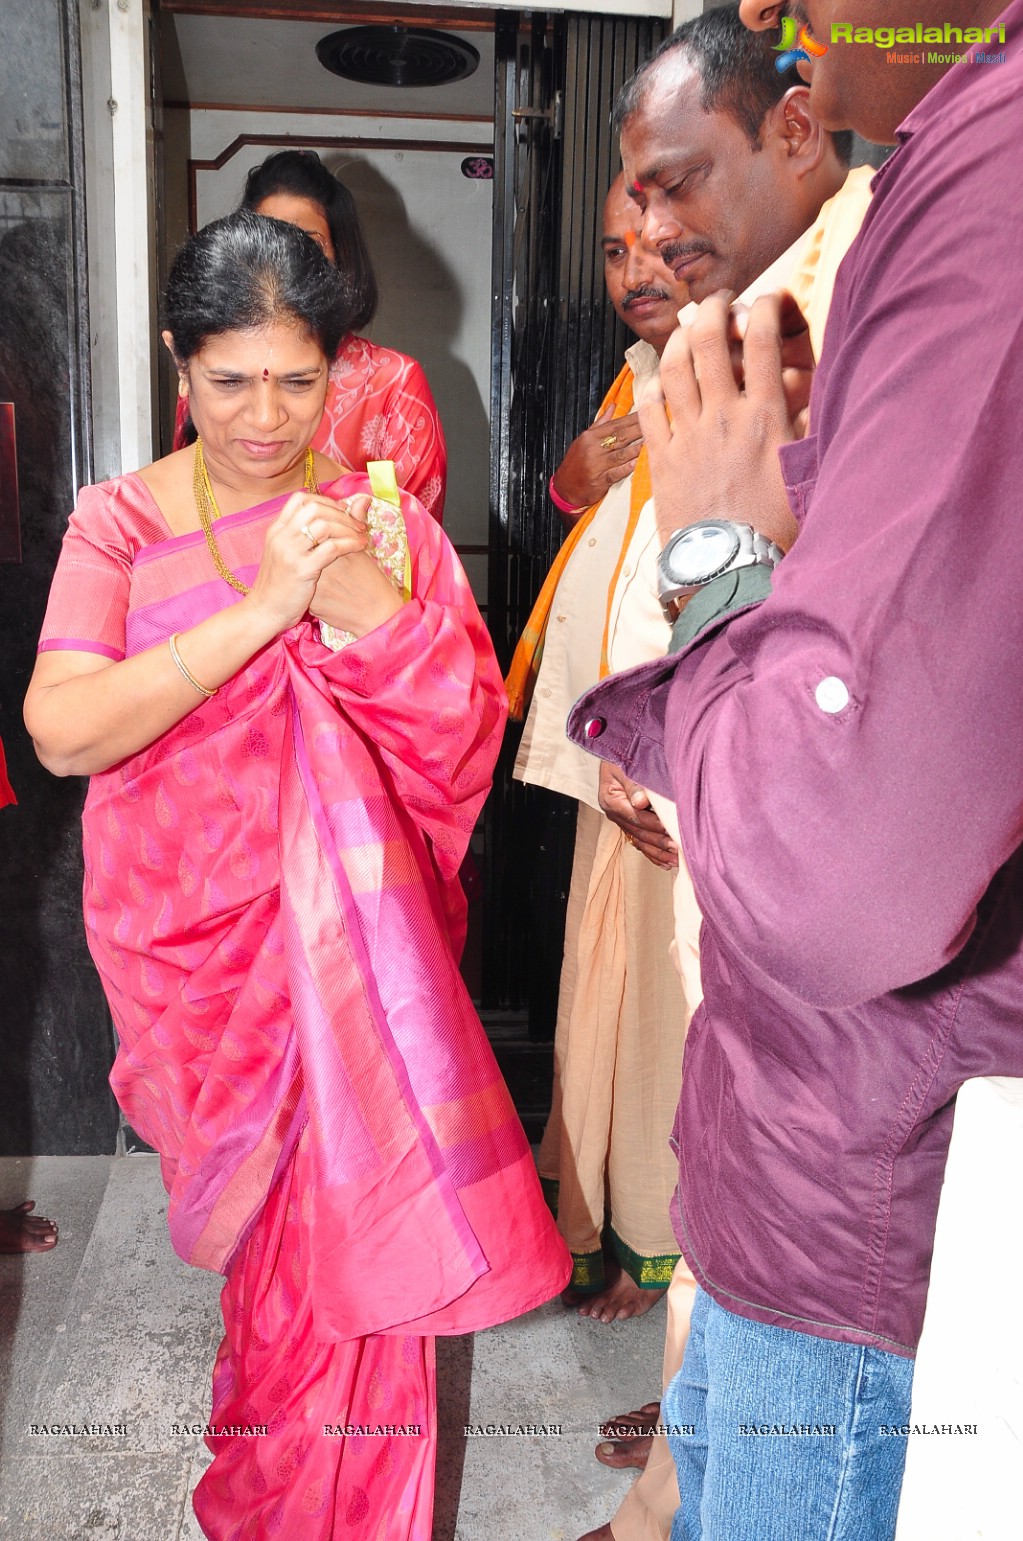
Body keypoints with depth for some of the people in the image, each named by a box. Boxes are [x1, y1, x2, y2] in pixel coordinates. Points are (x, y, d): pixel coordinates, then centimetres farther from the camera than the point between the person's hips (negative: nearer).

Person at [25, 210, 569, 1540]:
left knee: (354, 1206, 5)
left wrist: (372, 607, -24)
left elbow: (467, 730, -6)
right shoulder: (121, 521, -3)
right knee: (283, 1215, 13)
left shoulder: (384, 520, -1)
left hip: (353, 932, 0)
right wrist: (263, 605, -24)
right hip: (190, 932, 0)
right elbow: (62, 731, -18)